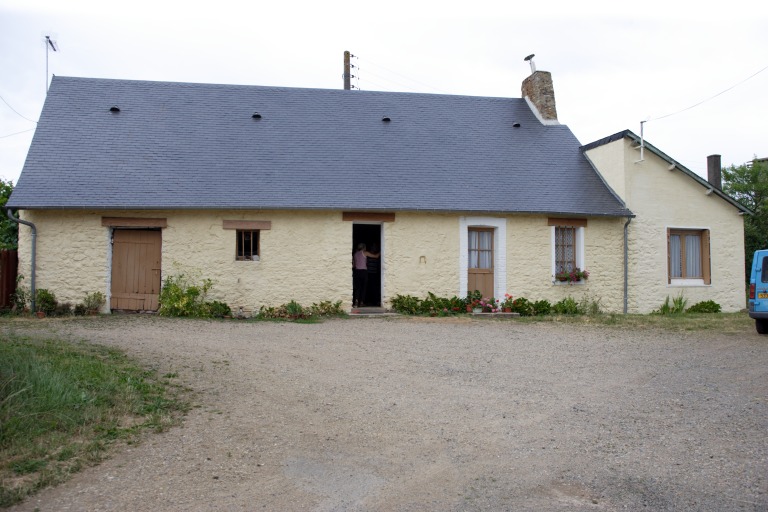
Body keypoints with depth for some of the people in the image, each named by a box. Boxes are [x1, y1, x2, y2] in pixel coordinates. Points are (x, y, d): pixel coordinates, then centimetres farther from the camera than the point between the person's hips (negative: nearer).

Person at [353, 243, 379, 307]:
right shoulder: (365, 253, 0)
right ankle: (361, 302, 1)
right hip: (364, 271, -3)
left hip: (357, 271, 3)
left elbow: (353, 265, 15)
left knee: (357, 287, 2)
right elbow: (376, 256, 5)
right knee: (363, 287, 4)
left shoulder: (355, 254, 12)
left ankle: (356, 300, -20)